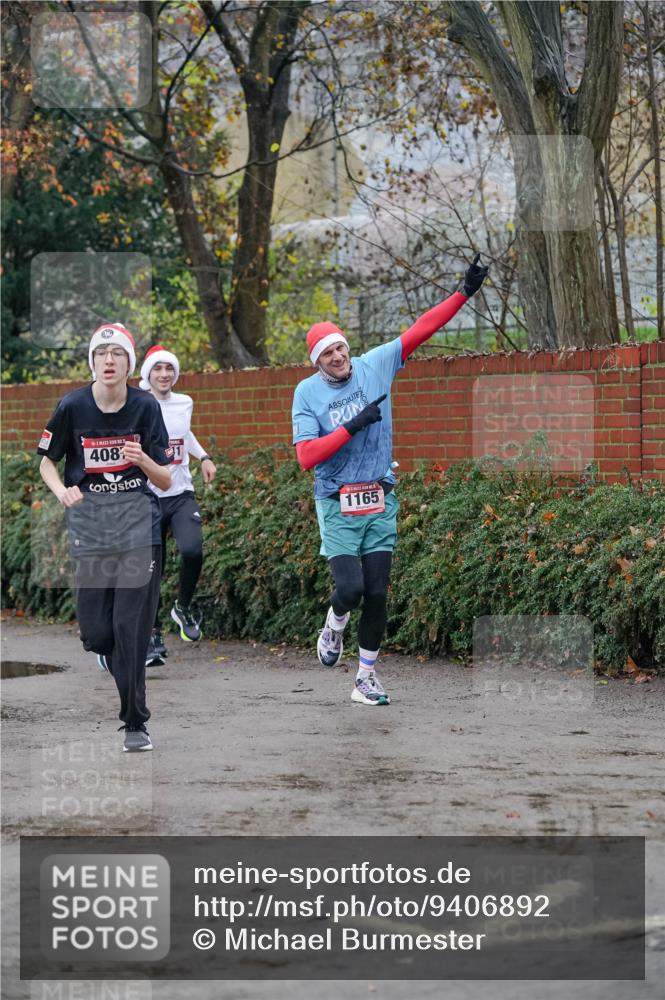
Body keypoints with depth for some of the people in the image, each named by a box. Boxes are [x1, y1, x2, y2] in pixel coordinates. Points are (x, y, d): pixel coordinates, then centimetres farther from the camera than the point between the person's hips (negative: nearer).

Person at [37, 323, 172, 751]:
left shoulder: (146, 407, -3)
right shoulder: (72, 407, -3)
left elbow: (165, 479, 0)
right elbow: (47, 461, 10)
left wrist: (142, 460, -21)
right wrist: (62, 490, -10)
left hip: (139, 523, -1)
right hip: (90, 527, 1)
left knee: (131, 627, -8)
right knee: (96, 633, 0)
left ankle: (136, 723, 0)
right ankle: (116, 660, 34)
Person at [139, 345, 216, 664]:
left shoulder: (184, 404, 8)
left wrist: (203, 457, 17)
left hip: (181, 494, 2)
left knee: (192, 550, -23)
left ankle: (183, 608, 4)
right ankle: (154, 638, 17)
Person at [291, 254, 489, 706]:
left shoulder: (375, 366, 2)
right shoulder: (308, 393, -4)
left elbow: (422, 329, -1)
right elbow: (307, 456, -12)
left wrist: (465, 292, -7)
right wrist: (352, 427, -18)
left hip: (380, 503, 3)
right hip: (338, 506, -3)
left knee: (377, 594, 2)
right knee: (350, 587, -16)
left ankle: (366, 677, 15)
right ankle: (333, 629, 18)